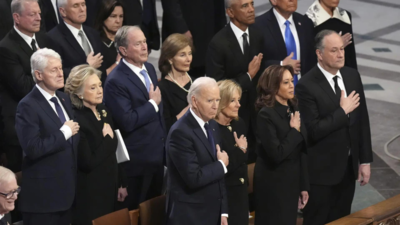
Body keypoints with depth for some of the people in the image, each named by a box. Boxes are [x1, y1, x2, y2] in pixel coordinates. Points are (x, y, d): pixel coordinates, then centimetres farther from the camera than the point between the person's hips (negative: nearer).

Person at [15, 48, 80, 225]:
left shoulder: (64, 99, 11)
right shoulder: (28, 106, -15)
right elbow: (33, 149, -25)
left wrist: (74, 132, 0)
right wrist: (64, 133, -17)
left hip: (66, 188, 8)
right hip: (42, 193, -8)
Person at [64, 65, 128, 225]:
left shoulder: (103, 111, 6)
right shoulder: (76, 119, -19)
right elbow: (87, 162, -23)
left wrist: (121, 183, 15)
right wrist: (108, 139, -13)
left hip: (109, 187, 8)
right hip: (89, 194, -8)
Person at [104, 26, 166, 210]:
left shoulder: (149, 68, 7)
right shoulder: (116, 81, -20)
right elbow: (127, 122, -27)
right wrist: (152, 104, -16)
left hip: (158, 155, 8)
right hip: (136, 160, -8)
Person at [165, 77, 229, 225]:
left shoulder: (212, 125, 8)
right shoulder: (181, 132, -18)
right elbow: (194, 178, -24)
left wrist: (223, 211, 9)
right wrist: (221, 164, -9)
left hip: (213, 212, 7)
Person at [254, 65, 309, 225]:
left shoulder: (294, 109, 6)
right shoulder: (266, 114, -16)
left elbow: (302, 151, 9)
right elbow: (276, 154, -23)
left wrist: (304, 185, 10)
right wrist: (295, 131, -14)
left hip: (292, 182, 7)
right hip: (273, 186, -7)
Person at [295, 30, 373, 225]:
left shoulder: (352, 76, 2)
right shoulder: (307, 86, -19)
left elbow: (362, 121, 7)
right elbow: (313, 130, -23)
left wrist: (365, 160, 6)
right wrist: (343, 111, -18)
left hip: (348, 167, 6)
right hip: (322, 171, -6)